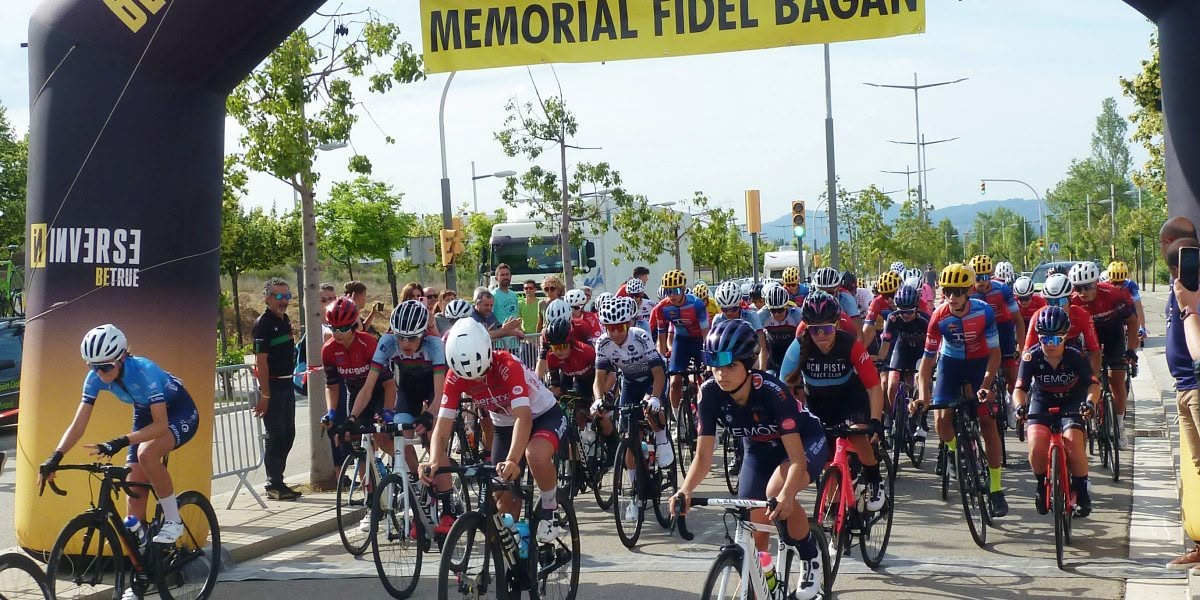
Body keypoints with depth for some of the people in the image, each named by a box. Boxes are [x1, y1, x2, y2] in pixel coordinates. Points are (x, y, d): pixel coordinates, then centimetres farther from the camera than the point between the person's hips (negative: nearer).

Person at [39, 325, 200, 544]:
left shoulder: (145, 371, -35)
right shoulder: (95, 378, -18)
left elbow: (161, 424, -40)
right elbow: (78, 424, -17)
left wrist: (120, 442, -50)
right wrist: (56, 456, -33)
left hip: (180, 414, -6)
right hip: (146, 415, 6)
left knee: (146, 453, -35)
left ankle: (173, 521, -18)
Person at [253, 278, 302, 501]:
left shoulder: (285, 320, 13)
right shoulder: (263, 323, -13)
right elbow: (261, 361, -17)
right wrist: (265, 395, -21)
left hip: (287, 384, 9)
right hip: (272, 386, -9)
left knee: (288, 434, 11)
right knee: (275, 436, -5)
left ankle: (277, 481, 19)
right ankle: (274, 485, 2)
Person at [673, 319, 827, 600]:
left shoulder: (771, 391, -36)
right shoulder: (710, 393, -24)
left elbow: (797, 458, -38)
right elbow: (703, 456, -22)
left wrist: (786, 495, -56)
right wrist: (685, 490, -41)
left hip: (805, 442, -5)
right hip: (759, 450, 5)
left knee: (777, 492, -33)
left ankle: (811, 559, -8)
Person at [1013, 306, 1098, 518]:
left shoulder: (1075, 357, -20)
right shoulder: (1031, 357, -20)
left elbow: (1093, 384, -23)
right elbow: (1020, 388, -23)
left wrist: (1090, 402, -44)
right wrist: (1020, 406, -45)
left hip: (1072, 402, -1)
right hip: (1042, 402, 1)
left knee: (1074, 442, -25)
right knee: (1036, 446, -24)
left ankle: (1081, 492, -2)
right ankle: (1042, 485, 6)